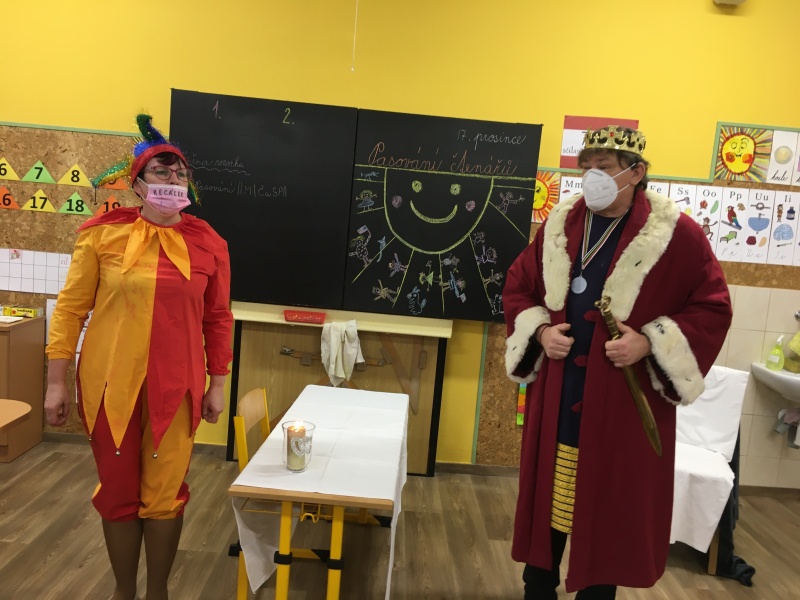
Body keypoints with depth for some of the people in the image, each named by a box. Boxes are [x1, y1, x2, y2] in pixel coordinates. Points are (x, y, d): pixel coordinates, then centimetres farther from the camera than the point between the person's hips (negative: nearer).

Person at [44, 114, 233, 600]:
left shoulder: (207, 243, -1)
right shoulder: (103, 233, -4)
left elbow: (218, 320, 3)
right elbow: (70, 309, 0)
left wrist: (218, 385, 4)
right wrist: (56, 382, 0)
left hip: (176, 386, 0)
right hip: (111, 383, 0)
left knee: (165, 493, 9)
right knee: (119, 491, 13)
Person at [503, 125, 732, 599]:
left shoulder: (677, 234, -7)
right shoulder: (560, 224, 5)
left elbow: (713, 308, -4)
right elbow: (518, 287, 12)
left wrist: (648, 343, -16)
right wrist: (540, 330, -5)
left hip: (625, 401, -3)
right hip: (557, 395, 4)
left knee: (612, 505, 10)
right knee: (548, 496, 15)